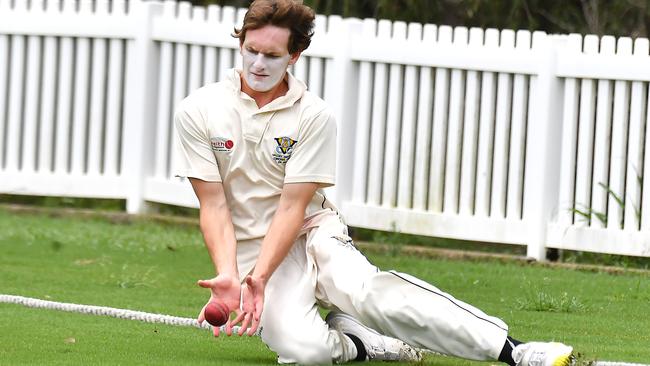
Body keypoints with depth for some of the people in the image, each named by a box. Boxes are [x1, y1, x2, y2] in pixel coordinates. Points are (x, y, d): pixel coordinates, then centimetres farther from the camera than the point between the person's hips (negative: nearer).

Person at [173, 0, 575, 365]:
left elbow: (293, 207, -8)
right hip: (248, 250, 0)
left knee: (364, 290, -34)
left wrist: (260, 278, -22)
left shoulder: (314, 116, -4)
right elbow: (214, 206, -5)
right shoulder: (197, 112, -2)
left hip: (312, 232, 0)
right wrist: (227, 276, -20)